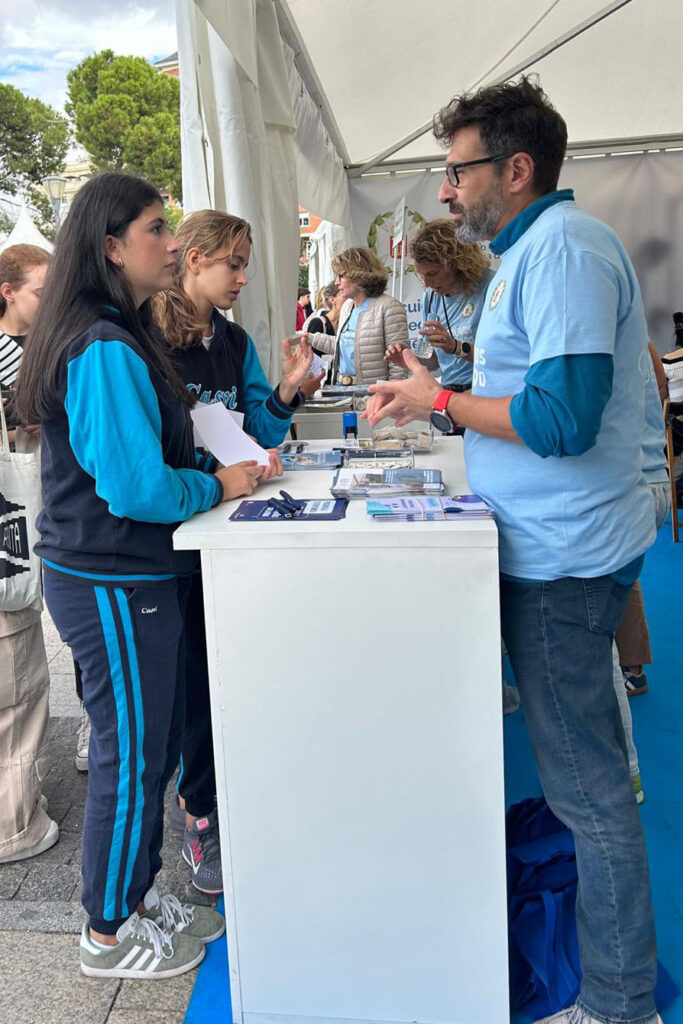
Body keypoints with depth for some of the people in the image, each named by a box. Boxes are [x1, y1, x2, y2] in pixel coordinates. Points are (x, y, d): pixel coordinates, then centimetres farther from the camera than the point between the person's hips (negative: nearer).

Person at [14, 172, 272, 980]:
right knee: (130, 757, 5)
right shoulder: (105, 351, -21)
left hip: (130, 578, 10)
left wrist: (222, 466, 6)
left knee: (154, 746, 20)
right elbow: (137, 487, -26)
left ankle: (136, 895, 38)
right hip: (111, 585, -10)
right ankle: (108, 935, 27)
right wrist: (218, 487, -10)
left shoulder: (113, 339, 11)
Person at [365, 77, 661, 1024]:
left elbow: (564, 418, -25)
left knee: (585, 785, 1)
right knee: (582, 763, 20)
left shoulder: (562, 247, -16)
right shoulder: (533, 248, 17)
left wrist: (441, 402, -13)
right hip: (555, 546, 11)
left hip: (563, 556, -11)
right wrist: (436, 401, 10)